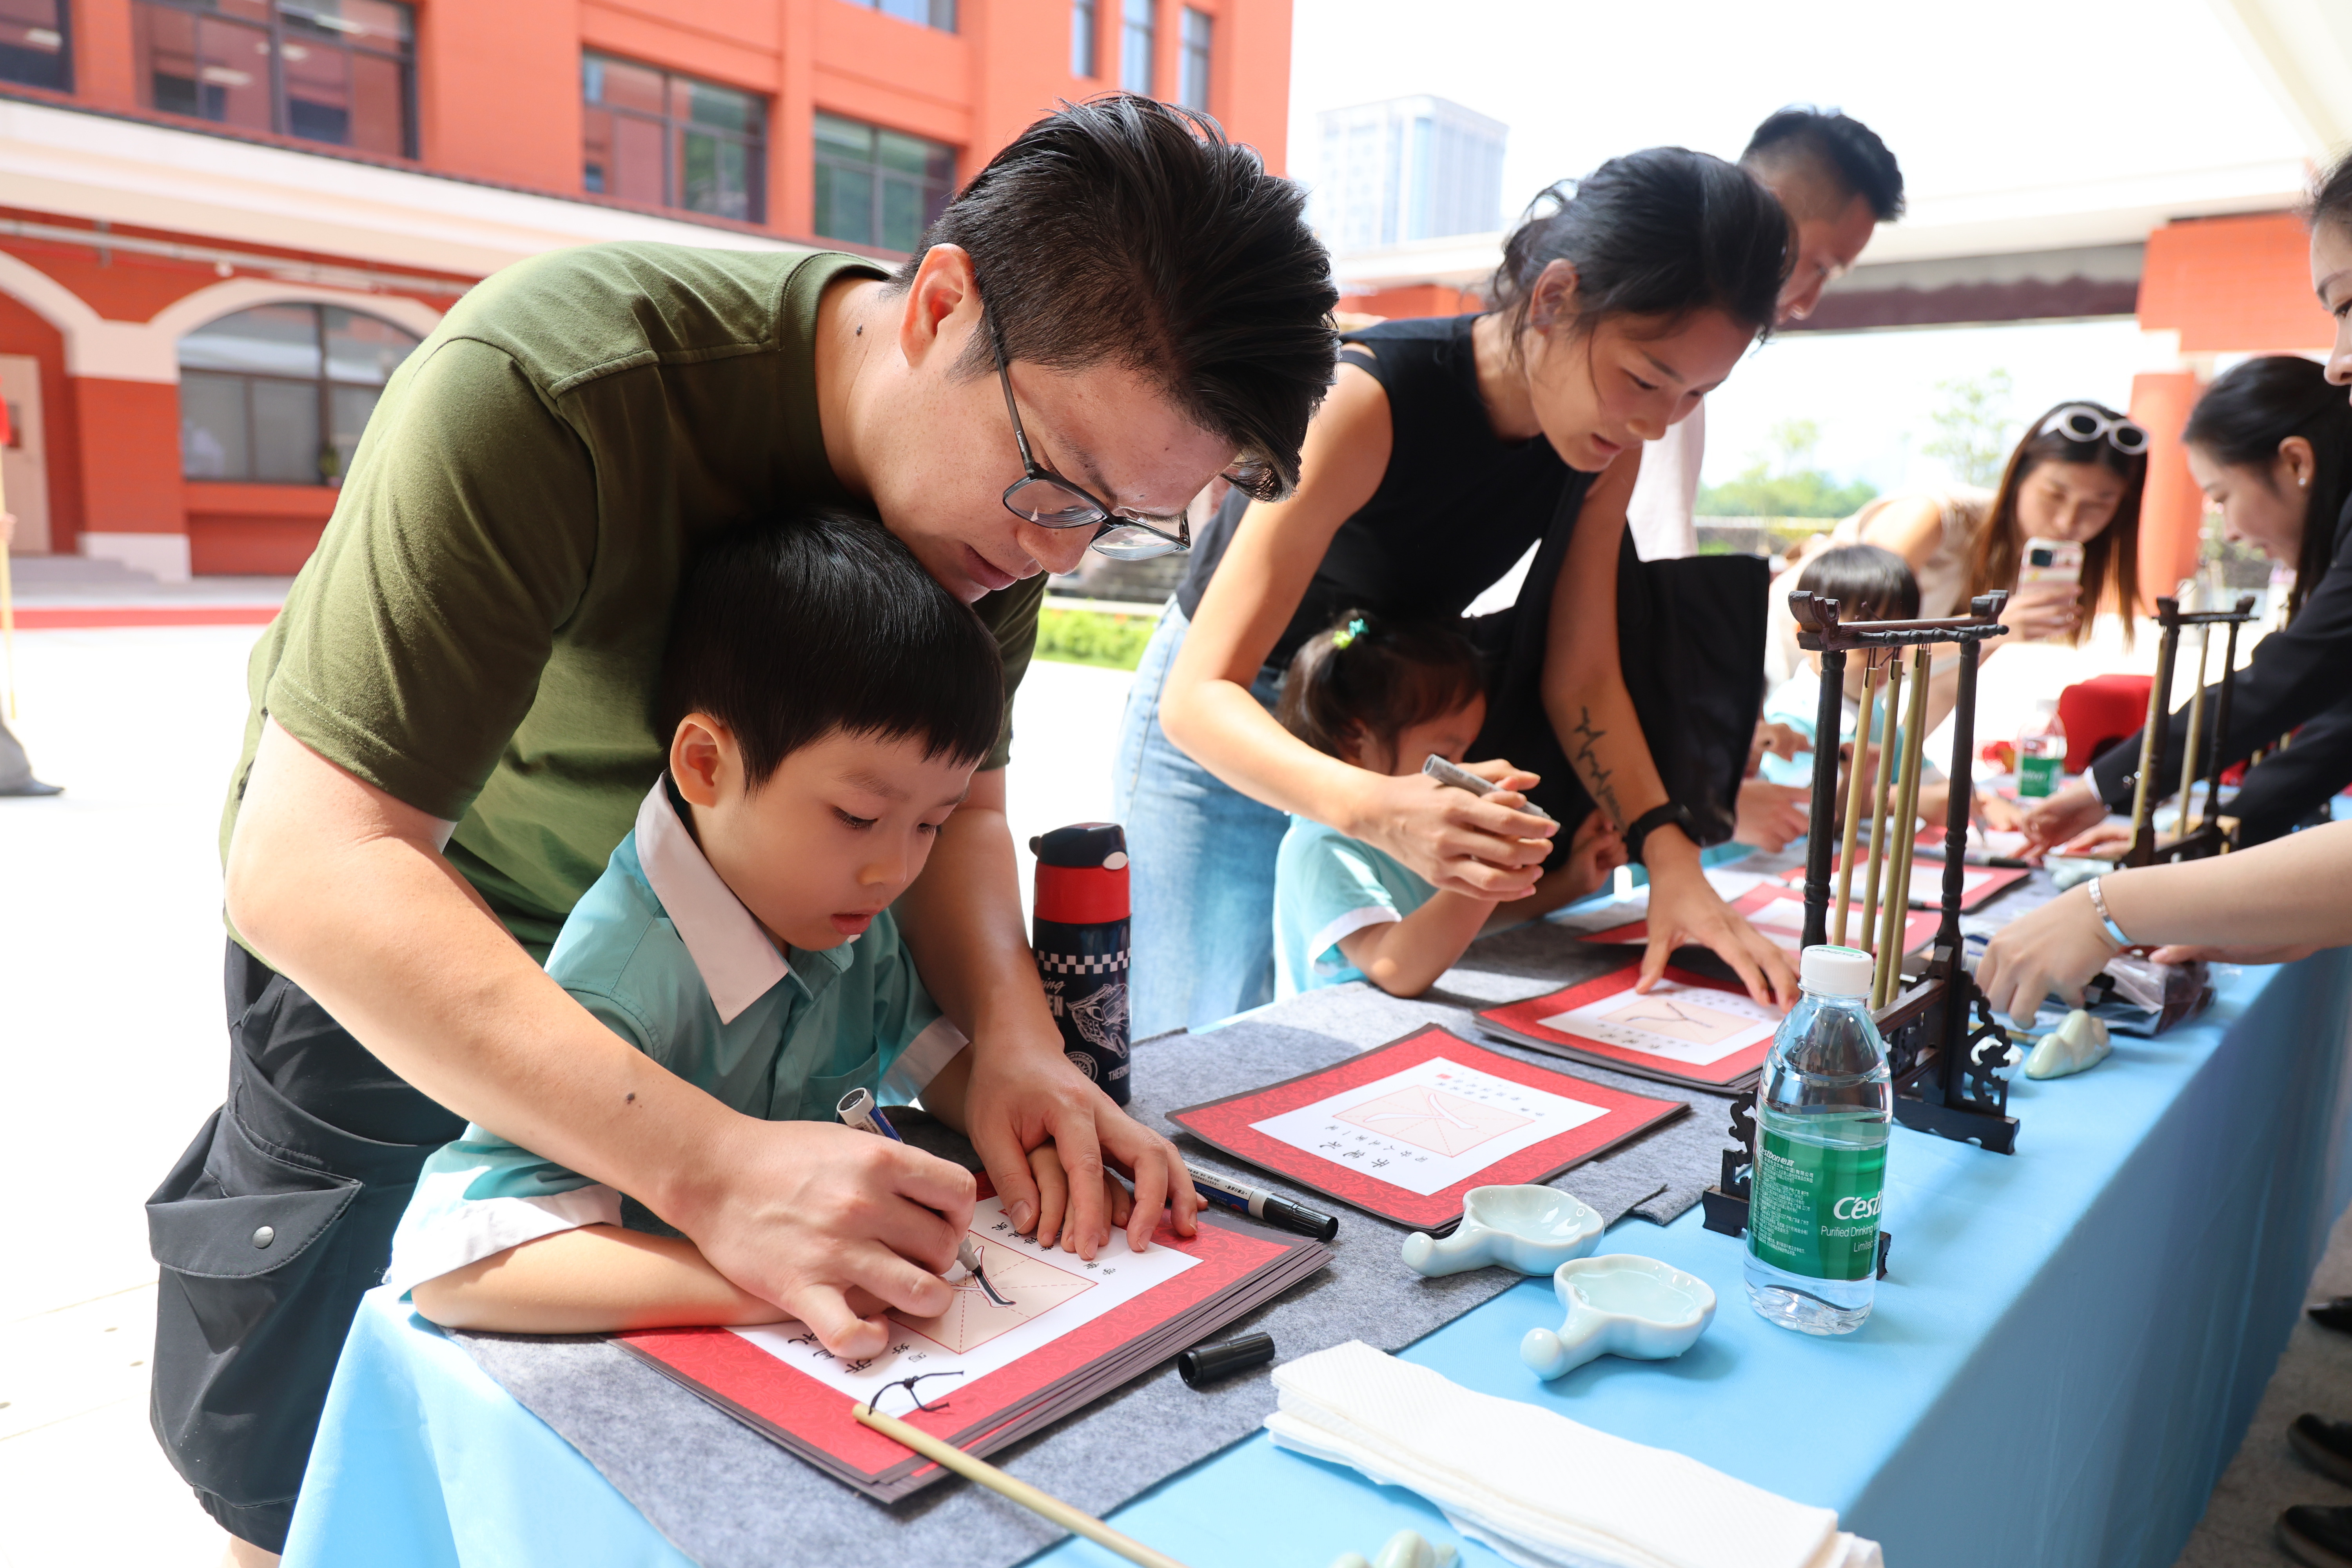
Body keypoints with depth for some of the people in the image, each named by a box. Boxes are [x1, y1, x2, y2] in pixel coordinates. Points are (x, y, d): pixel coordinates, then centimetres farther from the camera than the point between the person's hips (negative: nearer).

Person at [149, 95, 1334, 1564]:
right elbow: (309, 867, -40)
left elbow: (954, 803, -10)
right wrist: (712, 1164, -50)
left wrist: (1014, 1030, -30)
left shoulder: (1004, 469, -19)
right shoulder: (547, 390, -38)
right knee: (281, 1448, 7)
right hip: (377, 915, -3)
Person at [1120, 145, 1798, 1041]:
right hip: (1221, 737, -5)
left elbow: (1581, 677, -5)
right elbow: (1200, 697, -36)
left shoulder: (1606, 444, -11)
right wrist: (1376, 810, -54)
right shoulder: (1368, 402, -32)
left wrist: (1669, 859, -20)